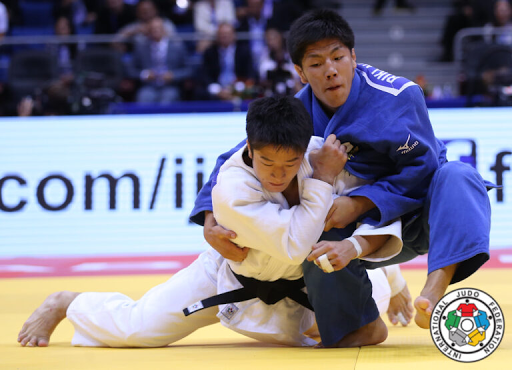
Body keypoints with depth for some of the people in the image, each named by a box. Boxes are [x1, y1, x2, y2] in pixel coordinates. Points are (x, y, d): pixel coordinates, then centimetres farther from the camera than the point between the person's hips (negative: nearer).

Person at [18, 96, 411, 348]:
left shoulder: (319, 153, -27)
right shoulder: (231, 190, -37)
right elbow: (294, 245, -42)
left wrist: (355, 245, -42)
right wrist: (322, 180, -39)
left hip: (302, 281, 3)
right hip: (238, 280, -3)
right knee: (136, 329, -9)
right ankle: (66, 303, 22)